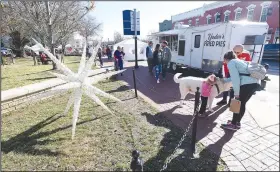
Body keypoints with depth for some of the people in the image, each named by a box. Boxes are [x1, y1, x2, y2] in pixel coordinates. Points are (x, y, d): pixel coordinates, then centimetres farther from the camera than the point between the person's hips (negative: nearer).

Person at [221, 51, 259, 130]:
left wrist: (236, 92, -9)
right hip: (255, 83, 9)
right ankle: (237, 122, 30)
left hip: (247, 84, -9)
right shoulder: (238, 61, 25)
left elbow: (235, 78, -13)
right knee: (242, 103, 18)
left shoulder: (230, 63, -2)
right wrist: (224, 80, 37)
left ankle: (233, 124, 13)